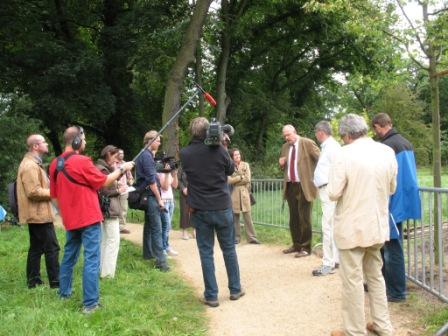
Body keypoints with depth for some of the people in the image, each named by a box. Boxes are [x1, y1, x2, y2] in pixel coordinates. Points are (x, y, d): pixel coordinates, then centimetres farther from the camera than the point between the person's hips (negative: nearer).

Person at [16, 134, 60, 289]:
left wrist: (50, 189, 13)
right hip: (39, 213, -11)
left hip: (36, 213, 11)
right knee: (52, 247, -7)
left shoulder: (32, 163, 16)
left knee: (36, 248, 14)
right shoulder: (30, 166, -18)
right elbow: (34, 192, -24)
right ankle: (55, 281, -2)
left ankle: (33, 281, 19)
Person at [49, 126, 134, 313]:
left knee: (69, 256, 20)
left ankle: (64, 292, 31)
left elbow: (54, 195, 14)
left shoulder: (55, 164, 6)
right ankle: (90, 303, -4)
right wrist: (122, 169, 4)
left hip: (70, 219, 8)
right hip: (88, 219, -7)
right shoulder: (82, 161, -17)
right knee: (91, 260, -4)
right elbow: (104, 182, -8)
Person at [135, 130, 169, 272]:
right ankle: (161, 260, -13)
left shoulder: (146, 155, 14)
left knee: (149, 225, 17)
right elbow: (151, 180, -19)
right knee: (157, 228, -11)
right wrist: (159, 199, -16)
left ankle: (148, 253, 28)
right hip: (150, 196, -10)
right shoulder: (147, 156, -16)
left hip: (147, 196, 10)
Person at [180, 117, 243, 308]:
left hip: (200, 210, 0)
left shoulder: (184, 154, -6)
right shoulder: (219, 149, -11)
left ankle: (211, 296, 9)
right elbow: (231, 170, 6)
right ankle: (235, 290, 24)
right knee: (229, 249, 14)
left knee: (206, 252, 7)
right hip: (222, 207, 0)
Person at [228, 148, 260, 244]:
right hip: (233, 194, 0)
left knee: (247, 216, -2)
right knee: (235, 216, 4)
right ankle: (236, 237, 13)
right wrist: (241, 177, -7)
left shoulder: (245, 165, 6)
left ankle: (251, 237, 1)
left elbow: (247, 179, -4)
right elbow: (229, 180, -10)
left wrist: (235, 180, -5)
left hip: (244, 192, 1)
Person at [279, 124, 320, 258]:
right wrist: (281, 163, 2)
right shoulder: (285, 146, 13)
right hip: (290, 186, 6)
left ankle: (305, 248, 7)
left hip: (303, 186, -6)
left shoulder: (307, 143, -7)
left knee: (304, 218, -2)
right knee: (293, 218, 13)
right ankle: (296, 245, 24)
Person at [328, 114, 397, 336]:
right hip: (378, 225, 6)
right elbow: (391, 188, 11)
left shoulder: (345, 155, -17)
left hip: (352, 228, -6)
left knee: (353, 280, 4)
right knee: (375, 276, 20)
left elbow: (333, 193, -16)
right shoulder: (388, 152, 0)